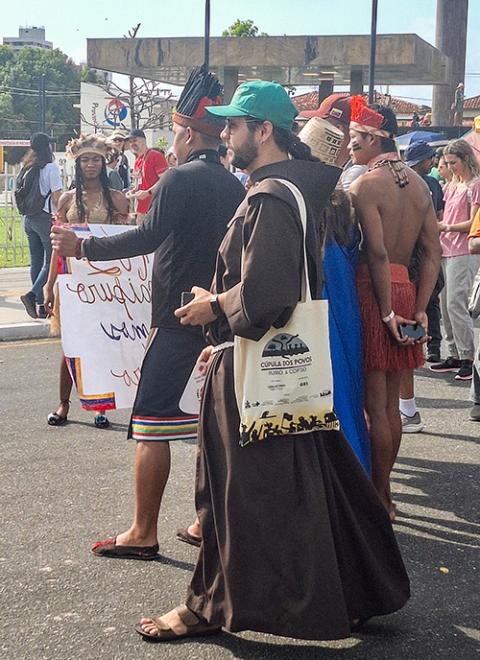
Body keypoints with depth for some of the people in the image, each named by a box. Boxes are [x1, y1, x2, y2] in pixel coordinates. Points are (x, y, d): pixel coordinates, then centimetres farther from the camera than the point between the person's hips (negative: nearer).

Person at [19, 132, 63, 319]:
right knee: (51, 261, -3)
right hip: (47, 217, -7)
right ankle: (32, 295, -19)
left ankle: (40, 304, 12)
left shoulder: (26, 168, 10)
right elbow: (56, 197, -13)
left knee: (36, 262, 10)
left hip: (29, 218, 7)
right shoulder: (51, 167, -10)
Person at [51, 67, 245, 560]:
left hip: (178, 319, -8)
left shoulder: (180, 178, -12)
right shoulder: (234, 186, 11)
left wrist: (82, 247, -14)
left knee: (150, 424, -2)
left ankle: (143, 533, 1)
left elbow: (148, 237, -20)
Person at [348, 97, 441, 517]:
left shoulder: (365, 185, -13)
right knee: (389, 403, 15)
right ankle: (383, 490, 25)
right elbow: (433, 254, 7)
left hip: (372, 292, -8)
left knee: (374, 404, 0)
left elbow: (378, 254, -20)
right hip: (405, 289, 8)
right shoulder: (419, 185, 10)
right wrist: (420, 309, 5)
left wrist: (386, 312, -15)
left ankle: (379, 499, 7)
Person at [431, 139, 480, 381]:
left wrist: (446, 227, -17)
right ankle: (454, 355, 15)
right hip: (446, 250, 8)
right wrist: (436, 226, 4)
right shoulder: (452, 186, 19)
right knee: (445, 304, 8)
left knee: (455, 304, -12)